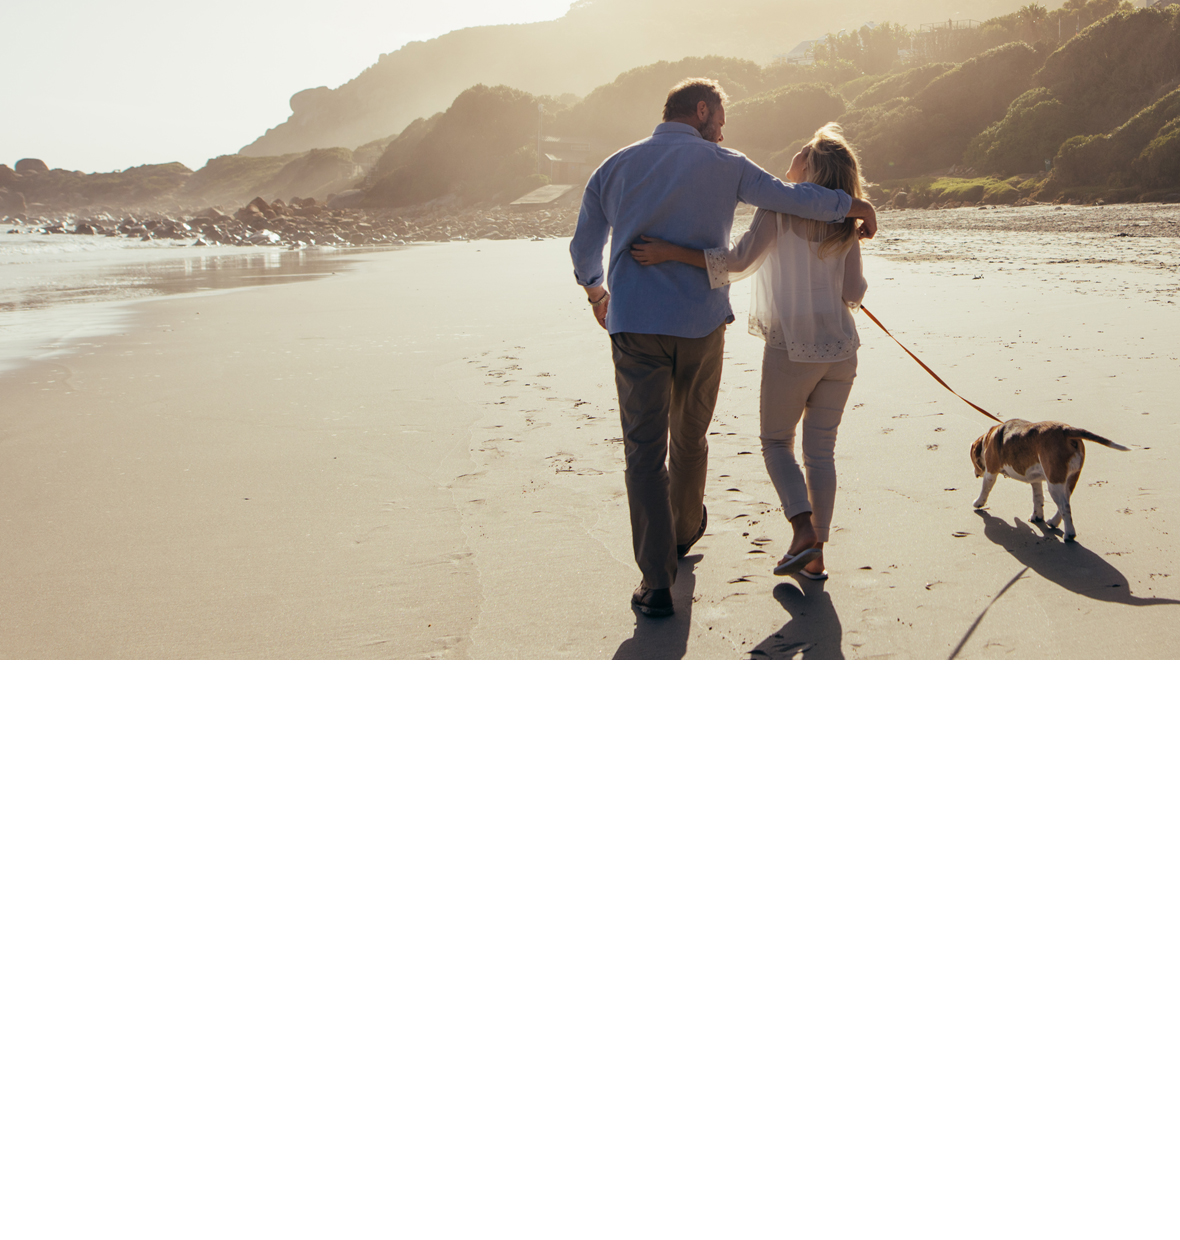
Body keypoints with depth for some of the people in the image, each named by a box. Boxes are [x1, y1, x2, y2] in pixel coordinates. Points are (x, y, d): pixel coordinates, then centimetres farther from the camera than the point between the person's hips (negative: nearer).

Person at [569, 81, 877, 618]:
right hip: (701, 323, 0)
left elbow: (583, 246, 14)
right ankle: (684, 530, 43)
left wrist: (595, 290, 33)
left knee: (644, 448, -2)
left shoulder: (616, 166, 9)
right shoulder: (722, 165, 2)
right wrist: (851, 205, 10)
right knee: (690, 437, 20)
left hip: (635, 326, 1)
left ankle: (657, 582, -9)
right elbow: (788, 197, -5)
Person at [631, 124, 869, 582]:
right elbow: (854, 294, 7)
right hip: (840, 348, 4)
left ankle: (803, 532, -7)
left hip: (791, 347, -4)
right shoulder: (845, 225, 5)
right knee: (821, 448, 10)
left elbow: (740, 260, -19)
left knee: (777, 442, 11)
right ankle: (815, 556, 9)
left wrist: (670, 252, -20)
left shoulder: (781, 207, -9)